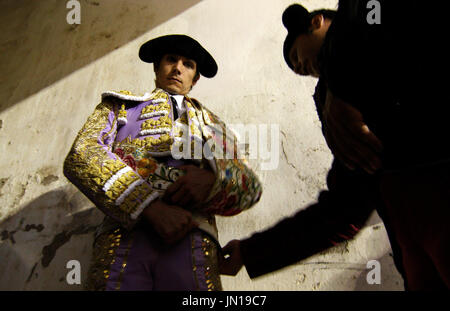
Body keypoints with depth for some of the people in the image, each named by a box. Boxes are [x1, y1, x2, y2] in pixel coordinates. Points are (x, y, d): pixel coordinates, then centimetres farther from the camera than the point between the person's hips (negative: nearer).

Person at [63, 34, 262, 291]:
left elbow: (251, 186, 18)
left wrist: (212, 181, -6)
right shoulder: (121, 104, 23)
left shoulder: (210, 123, 29)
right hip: (123, 232, -1)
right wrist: (150, 206, -10)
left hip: (192, 235, 1)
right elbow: (82, 155, 4)